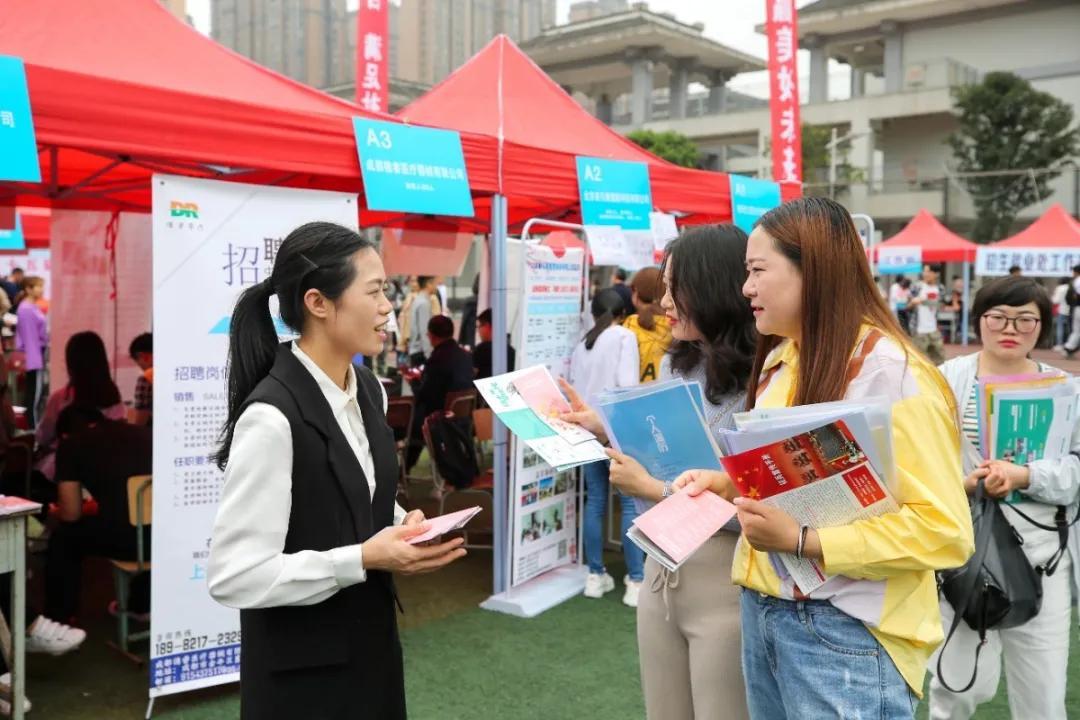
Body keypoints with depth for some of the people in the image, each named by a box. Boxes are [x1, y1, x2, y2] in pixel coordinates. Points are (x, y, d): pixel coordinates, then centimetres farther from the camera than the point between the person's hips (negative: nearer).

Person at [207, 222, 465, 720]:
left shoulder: (370, 390, 1)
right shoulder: (272, 417, -25)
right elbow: (233, 575, -25)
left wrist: (402, 525, -4)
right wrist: (362, 560, -25)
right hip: (301, 668, -7)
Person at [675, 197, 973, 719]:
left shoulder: (891, 371, -18)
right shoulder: (778, 360, 8)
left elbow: (945, 531, -20)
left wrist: (801, 540, -24)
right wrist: (731, 485, 2)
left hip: (846, 633, -7)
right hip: (762, 610, 7)